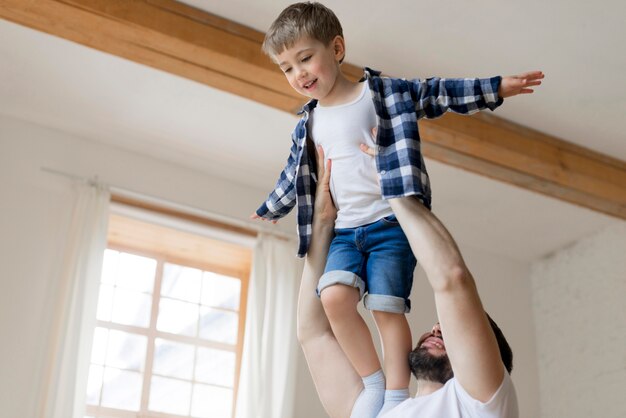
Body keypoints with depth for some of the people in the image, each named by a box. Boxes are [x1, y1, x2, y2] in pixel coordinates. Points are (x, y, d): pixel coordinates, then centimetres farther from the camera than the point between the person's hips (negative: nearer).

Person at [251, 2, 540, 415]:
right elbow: (293, 176, 29)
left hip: (390, 223, -4)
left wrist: (494, 88, -7)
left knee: (387, 308, -12)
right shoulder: (308, 126, 15)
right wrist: (269, 209, 42)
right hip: (344, 231, 4)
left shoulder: (383, 92, 1)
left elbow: (435, 94, 0)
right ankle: (373, 382, -5)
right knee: (335, 296, -20)